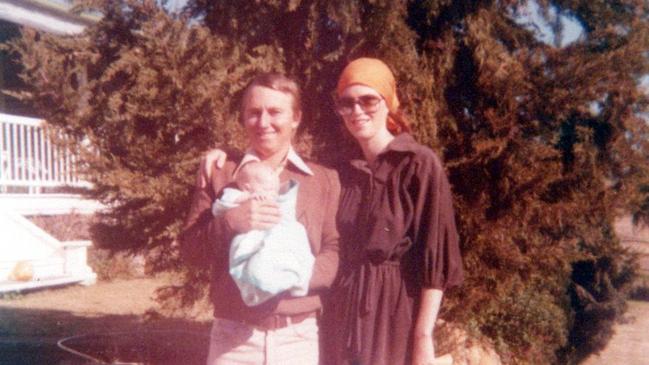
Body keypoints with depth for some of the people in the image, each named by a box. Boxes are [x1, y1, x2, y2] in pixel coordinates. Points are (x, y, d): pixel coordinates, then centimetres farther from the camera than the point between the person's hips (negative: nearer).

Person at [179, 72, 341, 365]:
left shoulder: (324, 180, 6)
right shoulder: (217, 174, 6)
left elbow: (337, 253, 1)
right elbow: (190, 250, 1)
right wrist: (229, 222, -17)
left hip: (299, 338, 1)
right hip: (233, 336, 0)